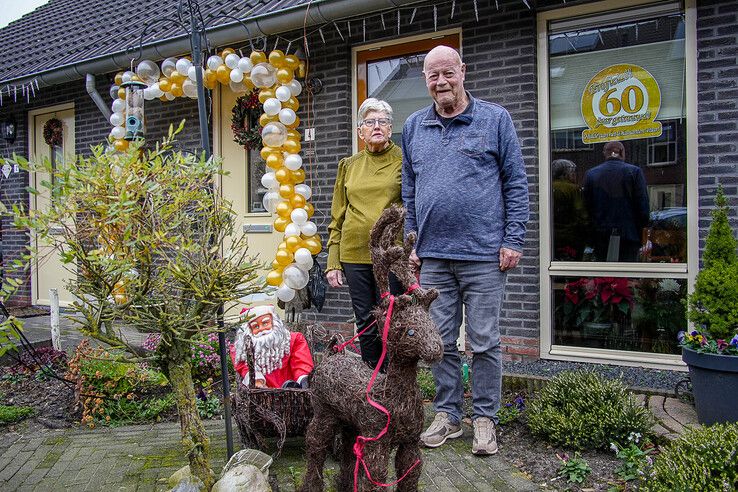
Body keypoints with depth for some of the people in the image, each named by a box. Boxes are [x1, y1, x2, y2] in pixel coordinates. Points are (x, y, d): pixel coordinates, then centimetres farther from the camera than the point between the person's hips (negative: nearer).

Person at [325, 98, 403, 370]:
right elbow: (337, 217, 12)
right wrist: (333, 261, 7)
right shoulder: (349, 166, 12)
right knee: (365, 325, 11)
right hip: (354, 255, 4)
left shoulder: (403, 161, 3)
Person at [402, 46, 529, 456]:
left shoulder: (495, 119, 2)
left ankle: (485, 418, 20)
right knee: (441, 341, 11)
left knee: (485, 342, 5)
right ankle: (448, 414, 26)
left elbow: (517, 184, 1)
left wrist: (513, 241, -6)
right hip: (433, 256, 4)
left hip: (483, 254, -3)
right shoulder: (414, 127, 12)